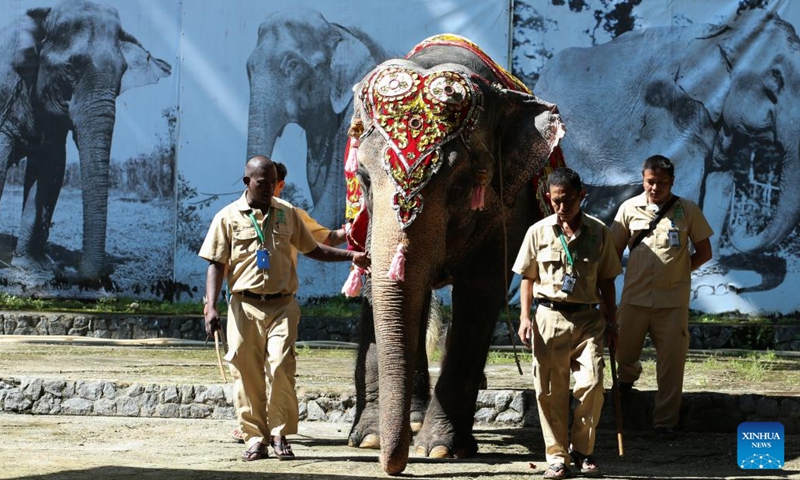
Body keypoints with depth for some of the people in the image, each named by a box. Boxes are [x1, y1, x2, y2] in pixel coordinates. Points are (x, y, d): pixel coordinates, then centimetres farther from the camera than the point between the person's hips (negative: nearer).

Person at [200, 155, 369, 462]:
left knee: (281, 368, -12)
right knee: (247, 373, -3)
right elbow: (216, 265, 3)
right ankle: (255, 438, 5)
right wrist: (211, 306, -8)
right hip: (245, 306, -1)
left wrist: (351, 256, 9)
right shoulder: (228, 217, 5)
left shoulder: (287, 213, 13)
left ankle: (280, 435, -1)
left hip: (282, 305, 1)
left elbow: (311, 249, 21)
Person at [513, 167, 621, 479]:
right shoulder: (538, 232, 5)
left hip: (588, 318, 0)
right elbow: (527, 278, 10)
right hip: (550, 316, 0)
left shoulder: (598, 232, 6)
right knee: (550, 391, -1)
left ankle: (582, 450, 5)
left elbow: (606, 280, 12)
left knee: (591, 384, -12)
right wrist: (525, 317, 0)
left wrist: (611, 321, 9)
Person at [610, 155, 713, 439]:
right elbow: (615, 252, 10)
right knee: (623, 353, 12)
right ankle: (628, 375, 49)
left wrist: (678, 272, 2)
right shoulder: (630, 208, 2)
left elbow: (704, 252, 7)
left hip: (673, 300, -1)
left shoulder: (688, 211, -1)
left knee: (671, 362, -2)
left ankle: (665, 422, 9)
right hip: (635, 297, 1)